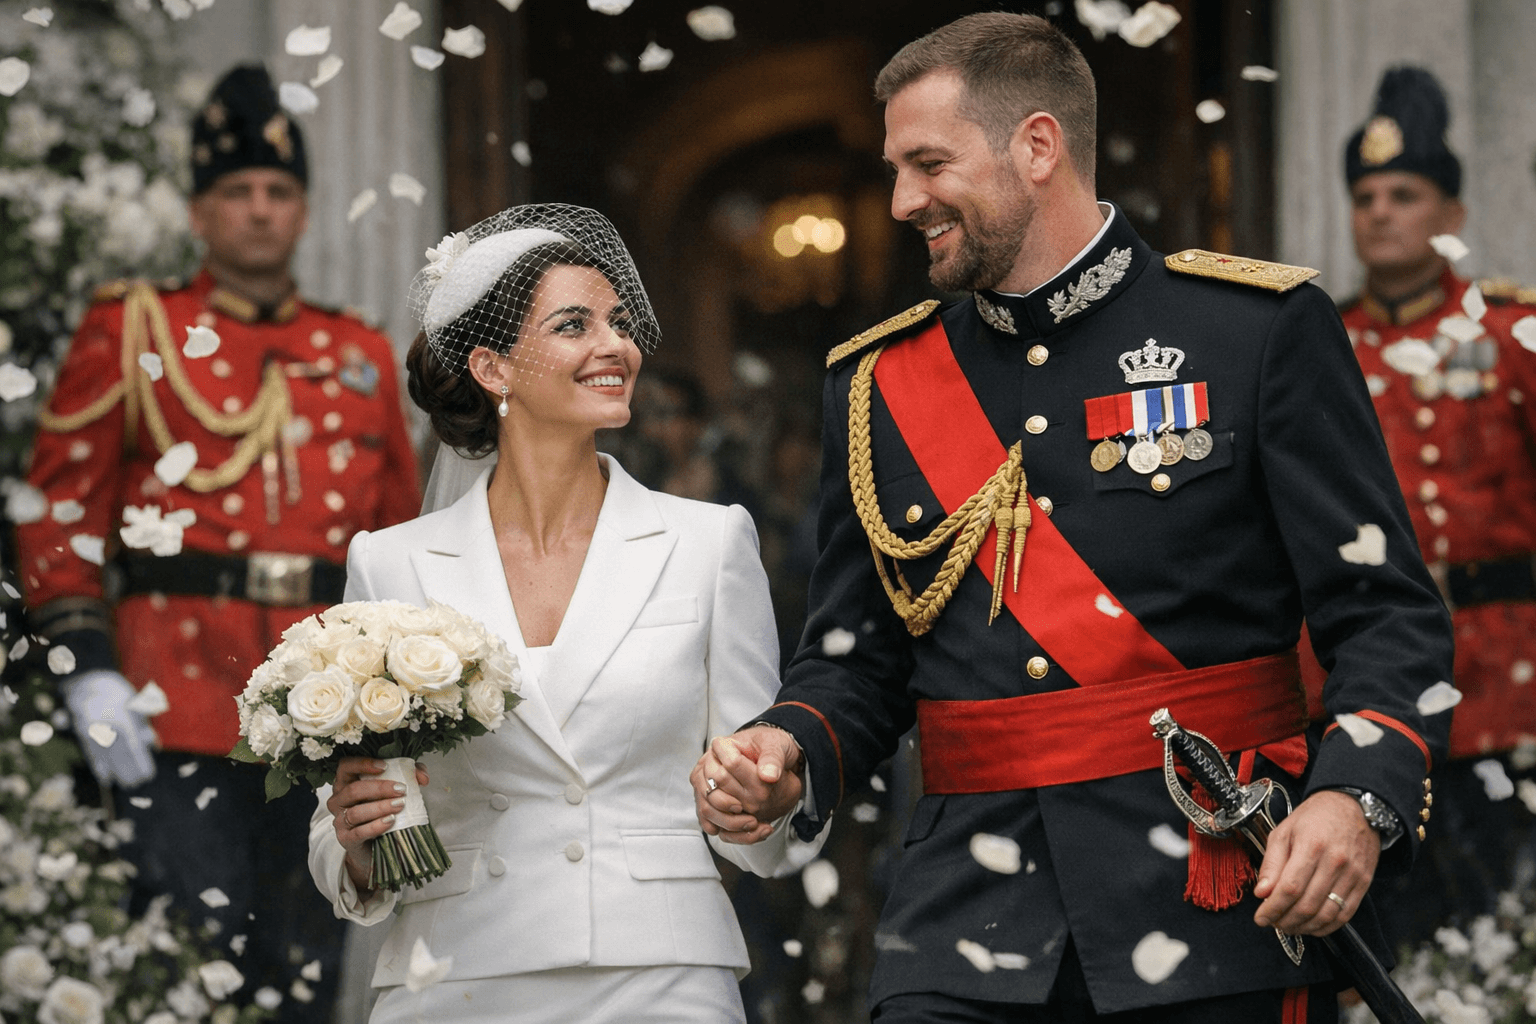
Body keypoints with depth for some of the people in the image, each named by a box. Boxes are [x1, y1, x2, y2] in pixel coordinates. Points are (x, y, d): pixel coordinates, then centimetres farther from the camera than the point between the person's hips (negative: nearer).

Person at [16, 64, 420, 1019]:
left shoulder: (363, 356, 17)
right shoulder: (133, 331, 6)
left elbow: (402, 538, 20)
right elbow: (62, 504, 1)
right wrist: (87, 667, -9)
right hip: (180, 708, -4)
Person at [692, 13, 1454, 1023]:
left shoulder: (1264, 329, 1)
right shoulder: (879, 383, 13)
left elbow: (1389, 618, -3)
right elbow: (856, 660, 16)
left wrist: (1354, 798, -20)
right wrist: (788, 758, -5)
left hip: (1217, 920, -2)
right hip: (969, 927, 3)